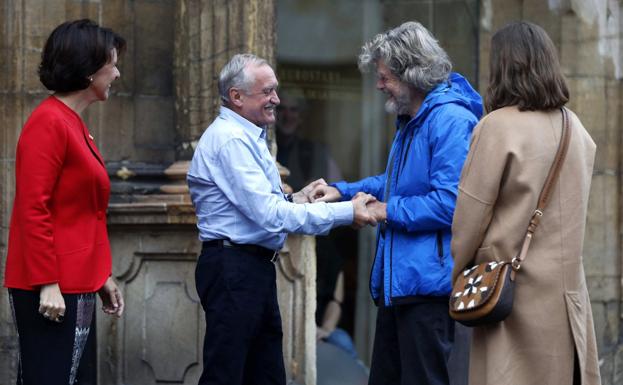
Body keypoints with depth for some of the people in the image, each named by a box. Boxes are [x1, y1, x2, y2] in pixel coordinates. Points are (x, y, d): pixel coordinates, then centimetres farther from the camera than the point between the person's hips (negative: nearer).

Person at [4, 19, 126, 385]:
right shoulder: (49, 122, -12)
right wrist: (47, 283, -20)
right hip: (53, 290, -10)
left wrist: (102, 276, 22)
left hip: (78, 285, 10)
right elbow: (33, 210, -18)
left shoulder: (74, 124, 16)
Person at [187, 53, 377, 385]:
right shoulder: (230, 140, -16)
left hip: (255, 269, 11)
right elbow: (269, 215, -22)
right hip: (233, 268, -11)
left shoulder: (245, 137, 18)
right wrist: (345, 213, -20)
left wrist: (292, 200, 7)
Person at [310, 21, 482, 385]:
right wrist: (342, 191, 16)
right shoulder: (411, 120, 17)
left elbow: (449, 203, -24)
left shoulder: (450, 120, -18)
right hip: (397, 282, 11)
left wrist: (390, 211, -13)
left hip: (428, 283, -11)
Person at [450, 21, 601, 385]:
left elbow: (470, 214, -8)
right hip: (568, 285, 6)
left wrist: (454, 277, 4)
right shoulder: (575, 129, 8)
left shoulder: (498, 126, -11)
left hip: (516, 289, -6)